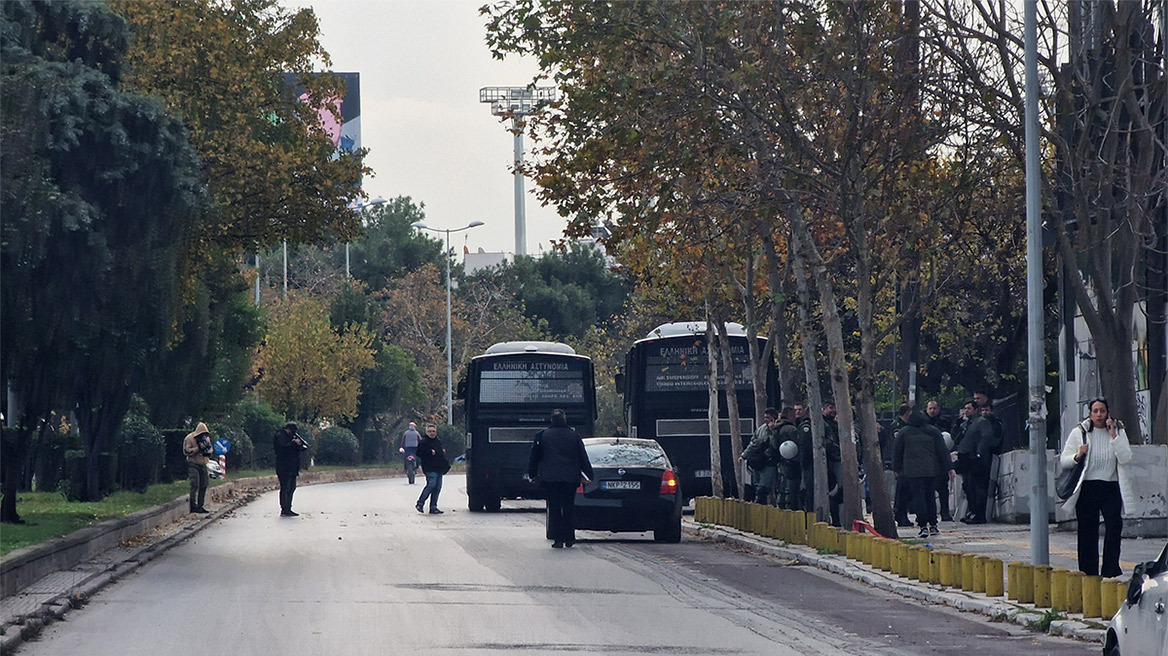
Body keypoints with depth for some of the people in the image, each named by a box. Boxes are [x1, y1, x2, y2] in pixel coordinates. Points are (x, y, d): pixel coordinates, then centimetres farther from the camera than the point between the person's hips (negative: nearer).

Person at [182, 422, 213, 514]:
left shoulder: (206, 438, 11)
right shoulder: (189, 438, -9)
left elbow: (210, 448, 20)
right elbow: (186, 451, -15)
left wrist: (209, 451, -5)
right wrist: (198, 448, -22)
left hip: (203, 465, 7)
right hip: (193, 464, -7)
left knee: (203, 486, 7)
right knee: (195, 485, -15)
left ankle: (200, 506, 14)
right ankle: (193, 506, -14)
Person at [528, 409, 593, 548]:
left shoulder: (543, 435, 1)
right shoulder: (574, 436, 3)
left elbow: (534, 457, 6)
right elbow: (583, 458, 6)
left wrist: (532, 474, 16)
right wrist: (589, 475, 12)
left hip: (549, 478, -1)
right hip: (570, 478, 1)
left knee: (554, 509, 2)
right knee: (569, 507, 13)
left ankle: (558, 539, -3)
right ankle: (569, 538, 12)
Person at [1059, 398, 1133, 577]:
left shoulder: (1119, 432, 7)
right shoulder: (1079, 433, 5)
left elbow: (1126, 458, -8)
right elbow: (1063, 460, 6)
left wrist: (1113, 435, -12)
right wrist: (1078, 456, -14)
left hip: (1111, 488, 0)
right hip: (1087, 488, 0)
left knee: (1114, 526, -12)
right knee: (1087, 532, 1)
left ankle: (1111, 570, -5)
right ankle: (1088, 573, 8)